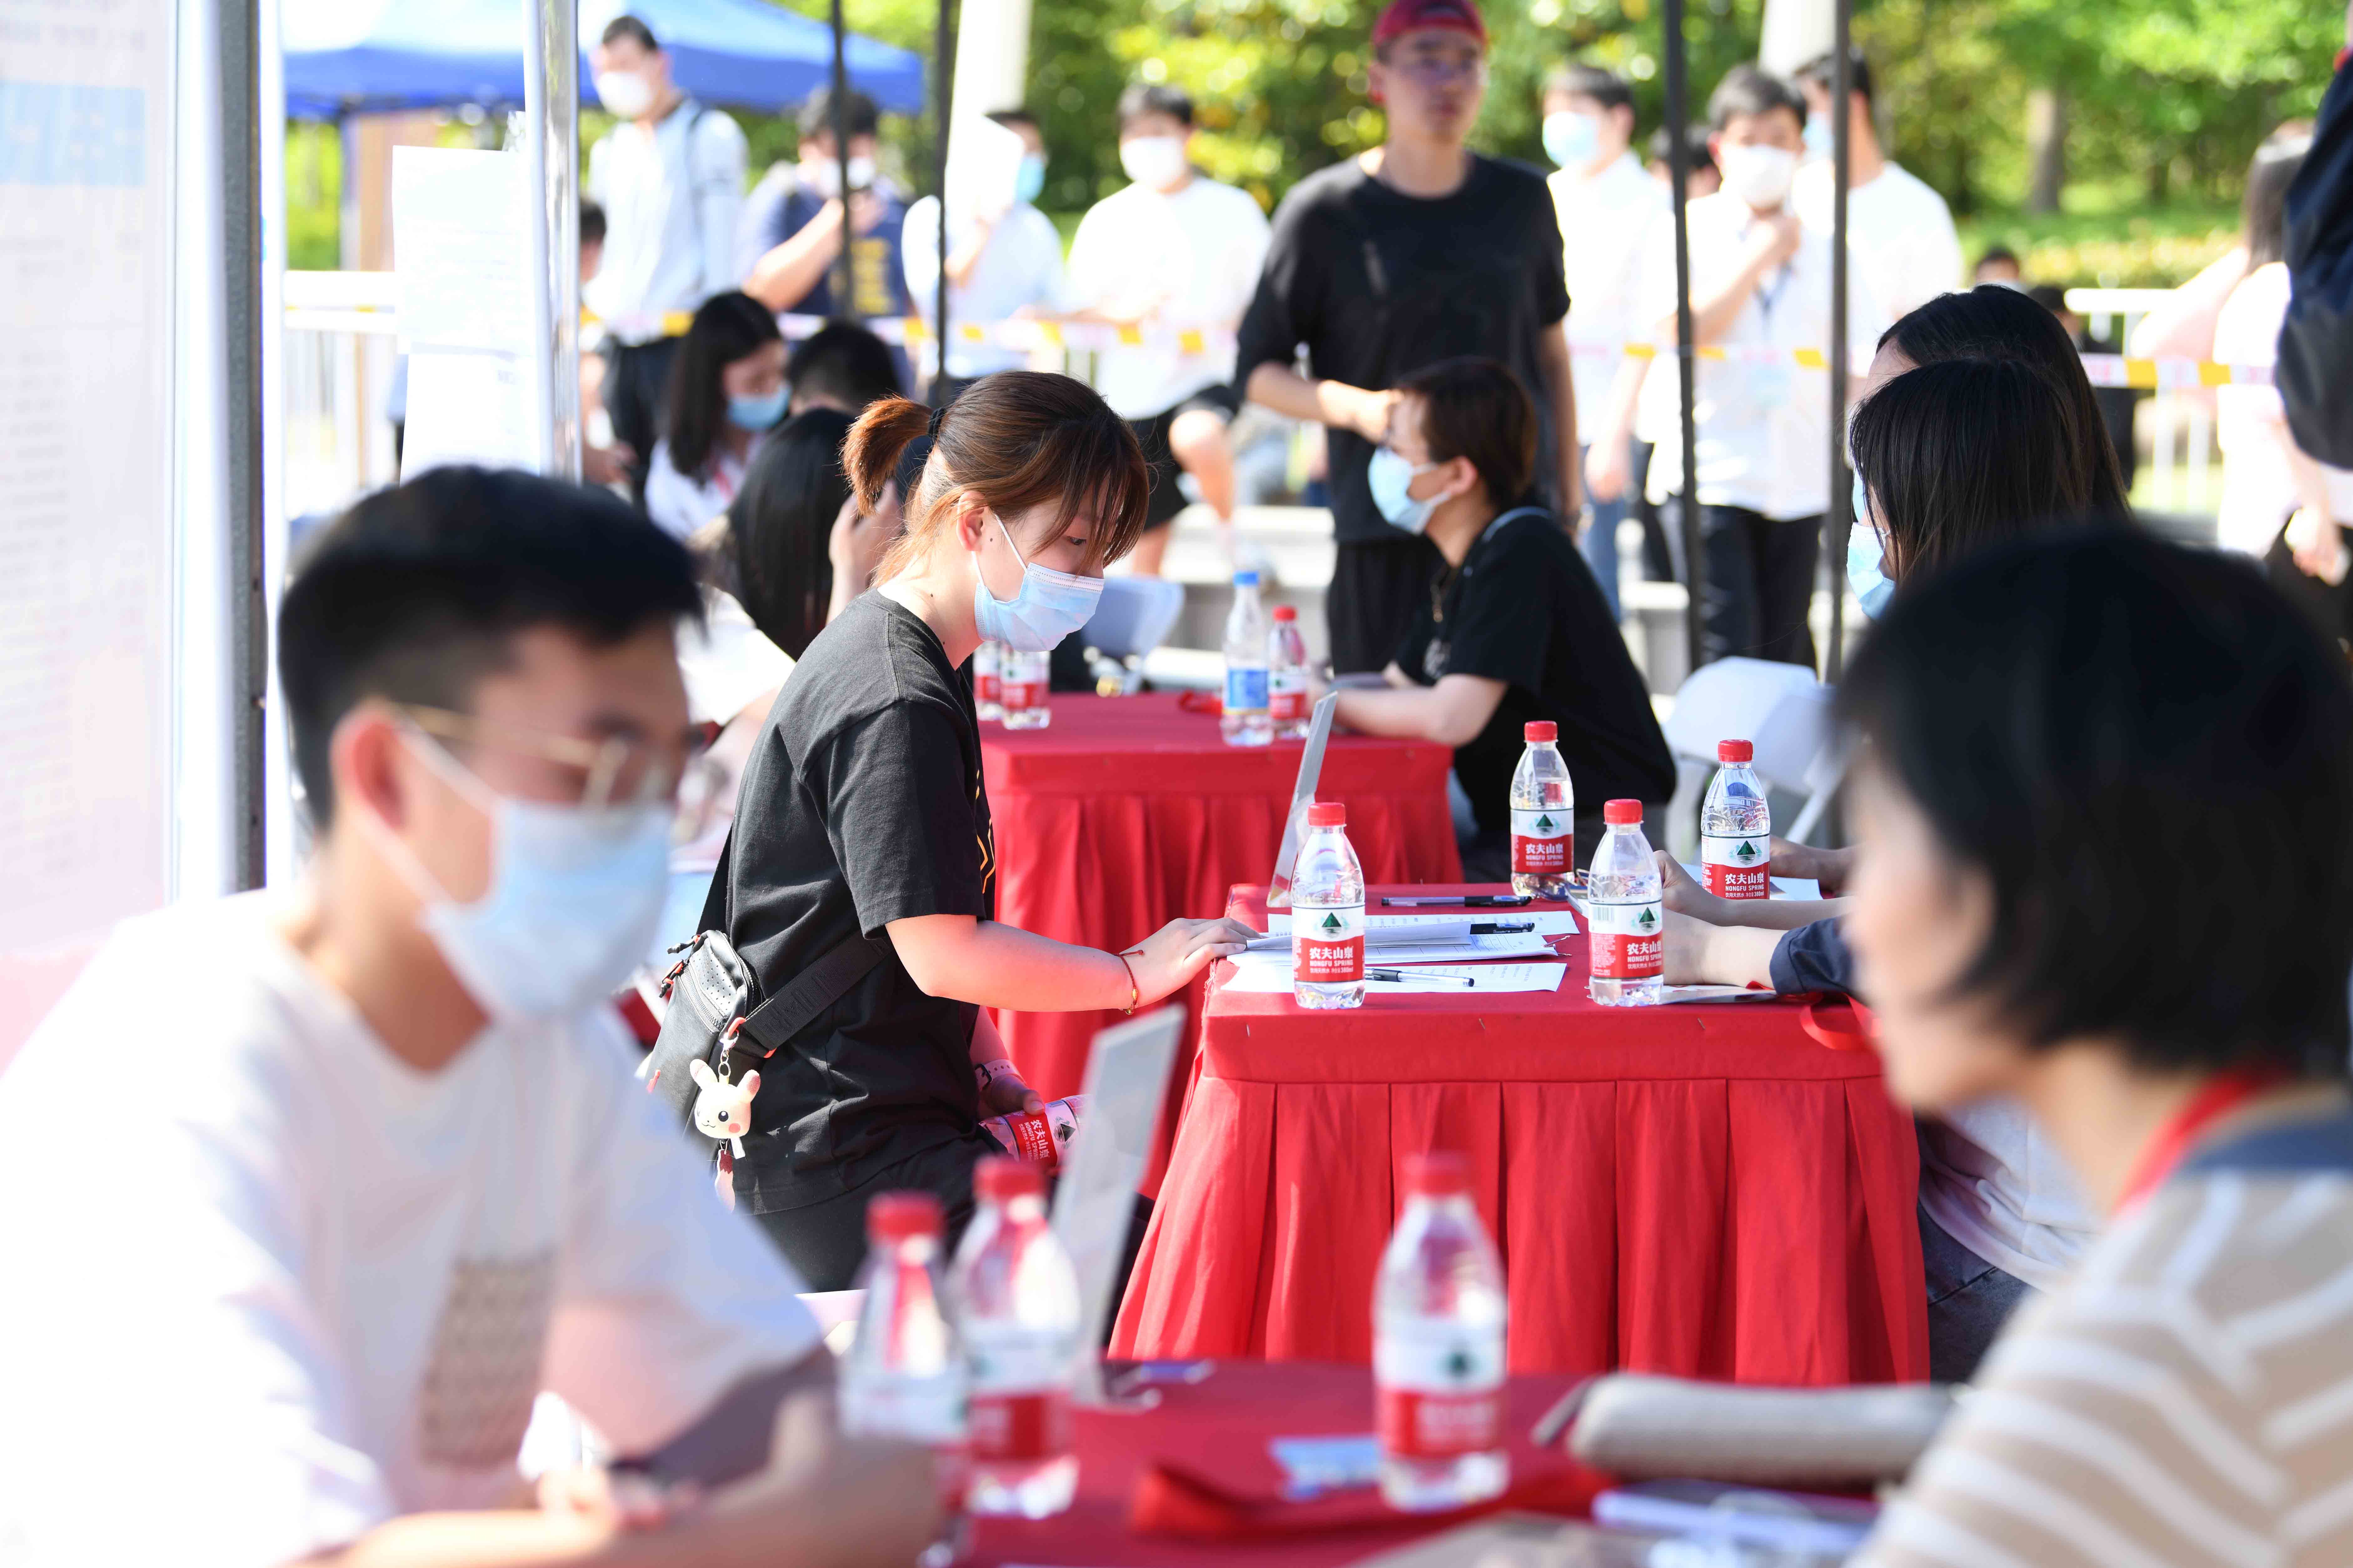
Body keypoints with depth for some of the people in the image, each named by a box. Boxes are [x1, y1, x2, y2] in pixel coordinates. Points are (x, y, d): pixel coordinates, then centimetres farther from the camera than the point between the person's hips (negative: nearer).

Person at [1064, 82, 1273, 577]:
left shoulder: (1232, 209, 4)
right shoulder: (1107, 218, 9)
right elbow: (1078, 311, 7)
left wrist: (1220, 330, -14)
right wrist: (1121, 313, -14)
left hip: (1209, 375, -3)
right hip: (1133, 392, 3)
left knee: (1198, 438, -37)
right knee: (1147, 542, 4)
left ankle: (1233, 533, -12)